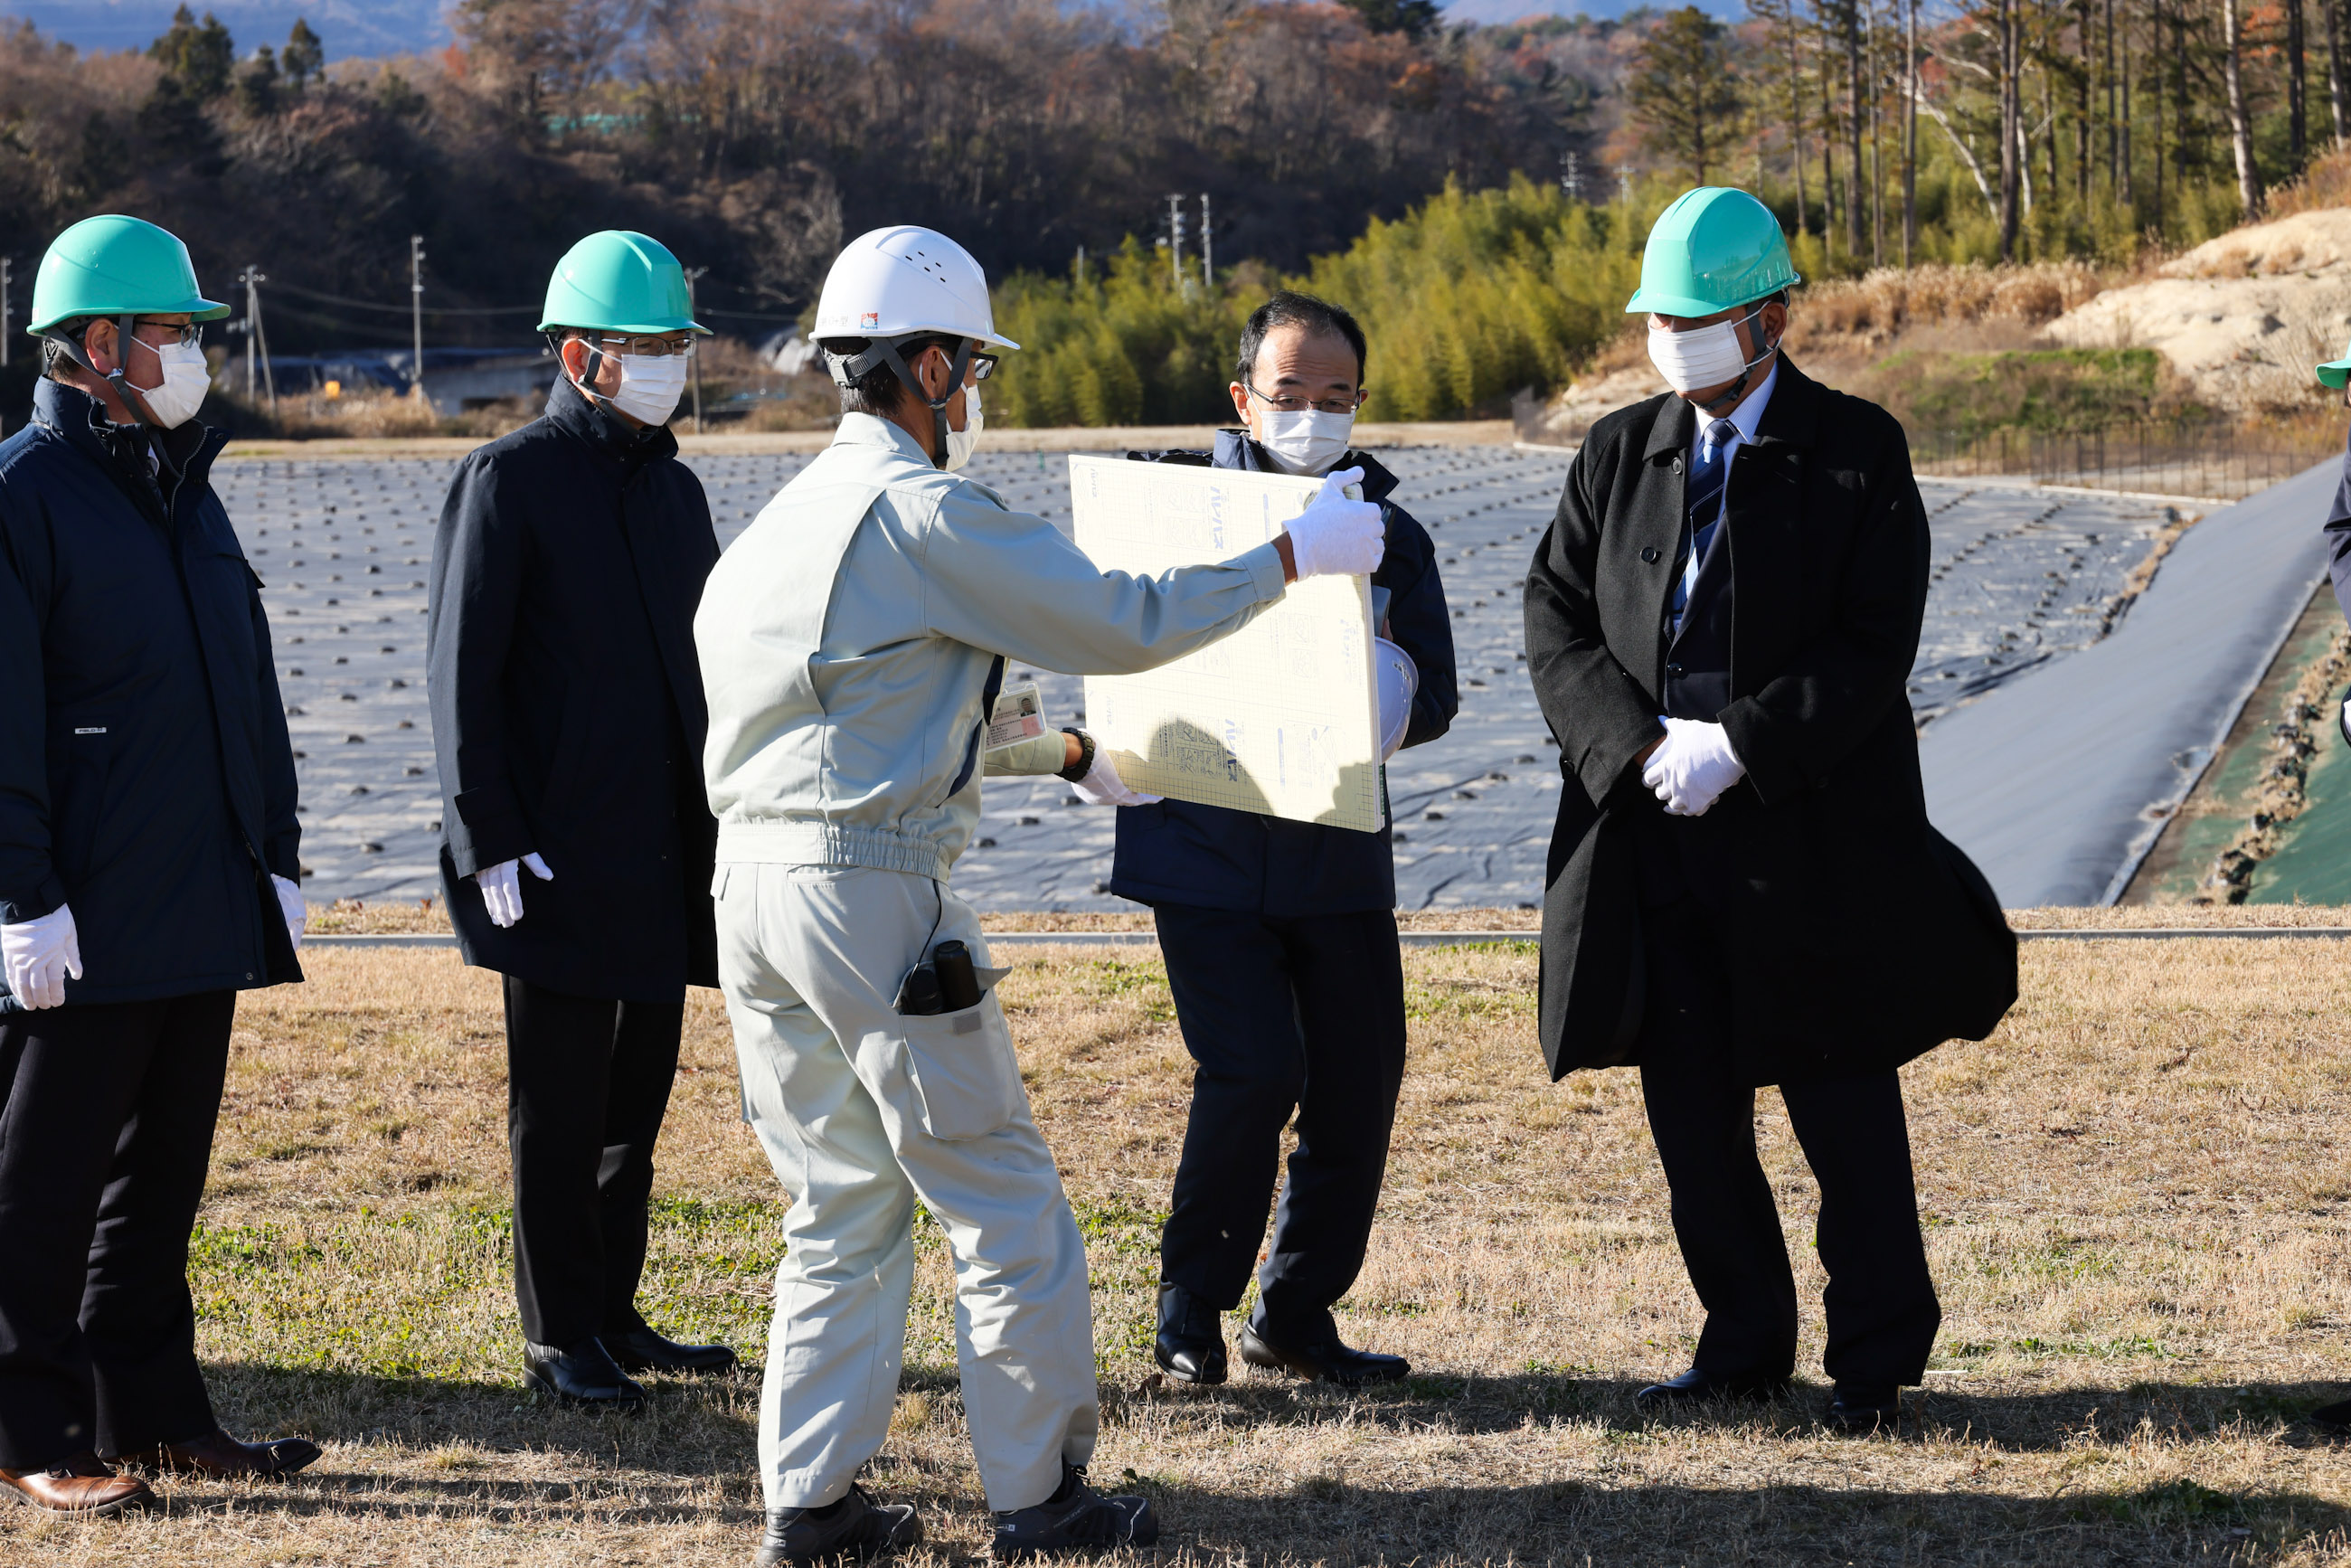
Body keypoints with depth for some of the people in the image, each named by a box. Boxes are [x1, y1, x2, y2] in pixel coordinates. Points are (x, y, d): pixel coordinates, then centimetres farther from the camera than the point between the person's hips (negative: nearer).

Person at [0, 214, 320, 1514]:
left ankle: (152, 1409, 21)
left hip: (208, 908, 8)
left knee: (164, 1169, 13)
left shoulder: (188, 493, 16)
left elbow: (250, 693, 22)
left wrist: (277, 856, 18)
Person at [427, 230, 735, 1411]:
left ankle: (615, 1316, 22)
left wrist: (722, 826, 15)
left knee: (639, 1093, 12)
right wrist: (491, 842, -16)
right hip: (561, 856, -7)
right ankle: (559, 1339, 8)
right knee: (560, 1106, 0)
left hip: (667, 853, 7)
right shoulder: (510, 481, -7)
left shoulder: (674, 487, 15)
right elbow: (463, 673, -10)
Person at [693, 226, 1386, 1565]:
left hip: (754, 883, 9)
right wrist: (1296, 555, 2)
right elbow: (1121, 621, -10)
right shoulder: (928, 511, -11)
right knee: (1005, 1201, 2)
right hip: (877, 893, -9)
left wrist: (1070, 753, 35)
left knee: (842, 1203, 14)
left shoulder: (788, 516, 17)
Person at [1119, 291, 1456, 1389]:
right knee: (1253, 1072, -15)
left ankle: (1297, 1313, 20)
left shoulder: (1391, 537, 9)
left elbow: (1433, 692, 3)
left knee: (1360, 1084, 3)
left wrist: (1389, 704, -19)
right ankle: (1192, 1301, 4)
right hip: (1204, 848, -4)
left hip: (1338, 855, 4)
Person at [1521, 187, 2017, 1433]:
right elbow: (1555, 616, 5)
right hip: (1657, 834, 4)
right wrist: (1637, 748, -11)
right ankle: (1743, 1347, 21)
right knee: (1693, 1116, 8)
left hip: (1810, 839, -4)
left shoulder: (1856, 453, -3)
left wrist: (1736, 746, -18)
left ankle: (1877, 1359, 14)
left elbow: (1874, 647, -9)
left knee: (1843, 1109, 3)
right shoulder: (1620, 453, 9)